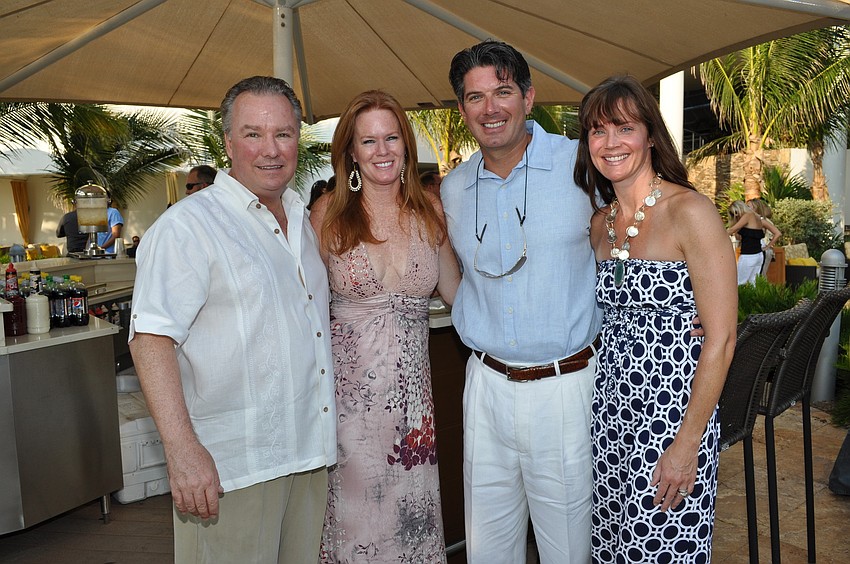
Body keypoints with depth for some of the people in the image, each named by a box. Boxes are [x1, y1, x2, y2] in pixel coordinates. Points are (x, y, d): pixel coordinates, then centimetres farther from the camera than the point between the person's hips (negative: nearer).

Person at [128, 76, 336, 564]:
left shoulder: (303, 222, 13)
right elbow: (151, 338, -19)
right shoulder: (189, 225, -11)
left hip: (310, 453, 7)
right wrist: (183, 449, -27)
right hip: (231, 467, -7)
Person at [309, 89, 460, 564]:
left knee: (411, 506, 11)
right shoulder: (329, 213, -4)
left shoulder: (429, 210, 3)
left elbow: (456, 291, 11)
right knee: (357, 510, 9)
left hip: (412, 382, 2)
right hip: (350, 381, -2)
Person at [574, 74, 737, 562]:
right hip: (609, 410, 6)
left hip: (674, 411, -6)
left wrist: (687, 443, -16)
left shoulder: (690, 211, -14)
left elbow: (721, 339, -15)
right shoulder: (600, 223, 7)